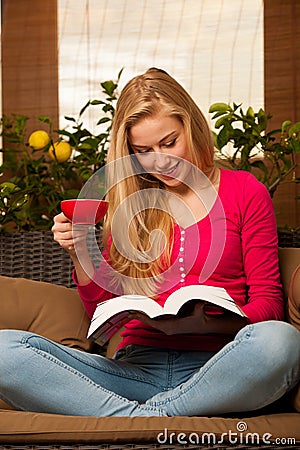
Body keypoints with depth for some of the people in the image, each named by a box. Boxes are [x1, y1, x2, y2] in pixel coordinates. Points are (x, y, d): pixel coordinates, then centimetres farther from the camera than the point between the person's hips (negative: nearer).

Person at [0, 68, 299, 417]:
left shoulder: (245, 192, 10)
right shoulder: (128, 201, 17)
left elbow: (268, 302, 5)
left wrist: (208, 323, -16)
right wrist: (79, 252, -2)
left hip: (213, 370, -1)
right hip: (135, 368, 2)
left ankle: (142, 417, -25)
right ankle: (139, 418, -30)